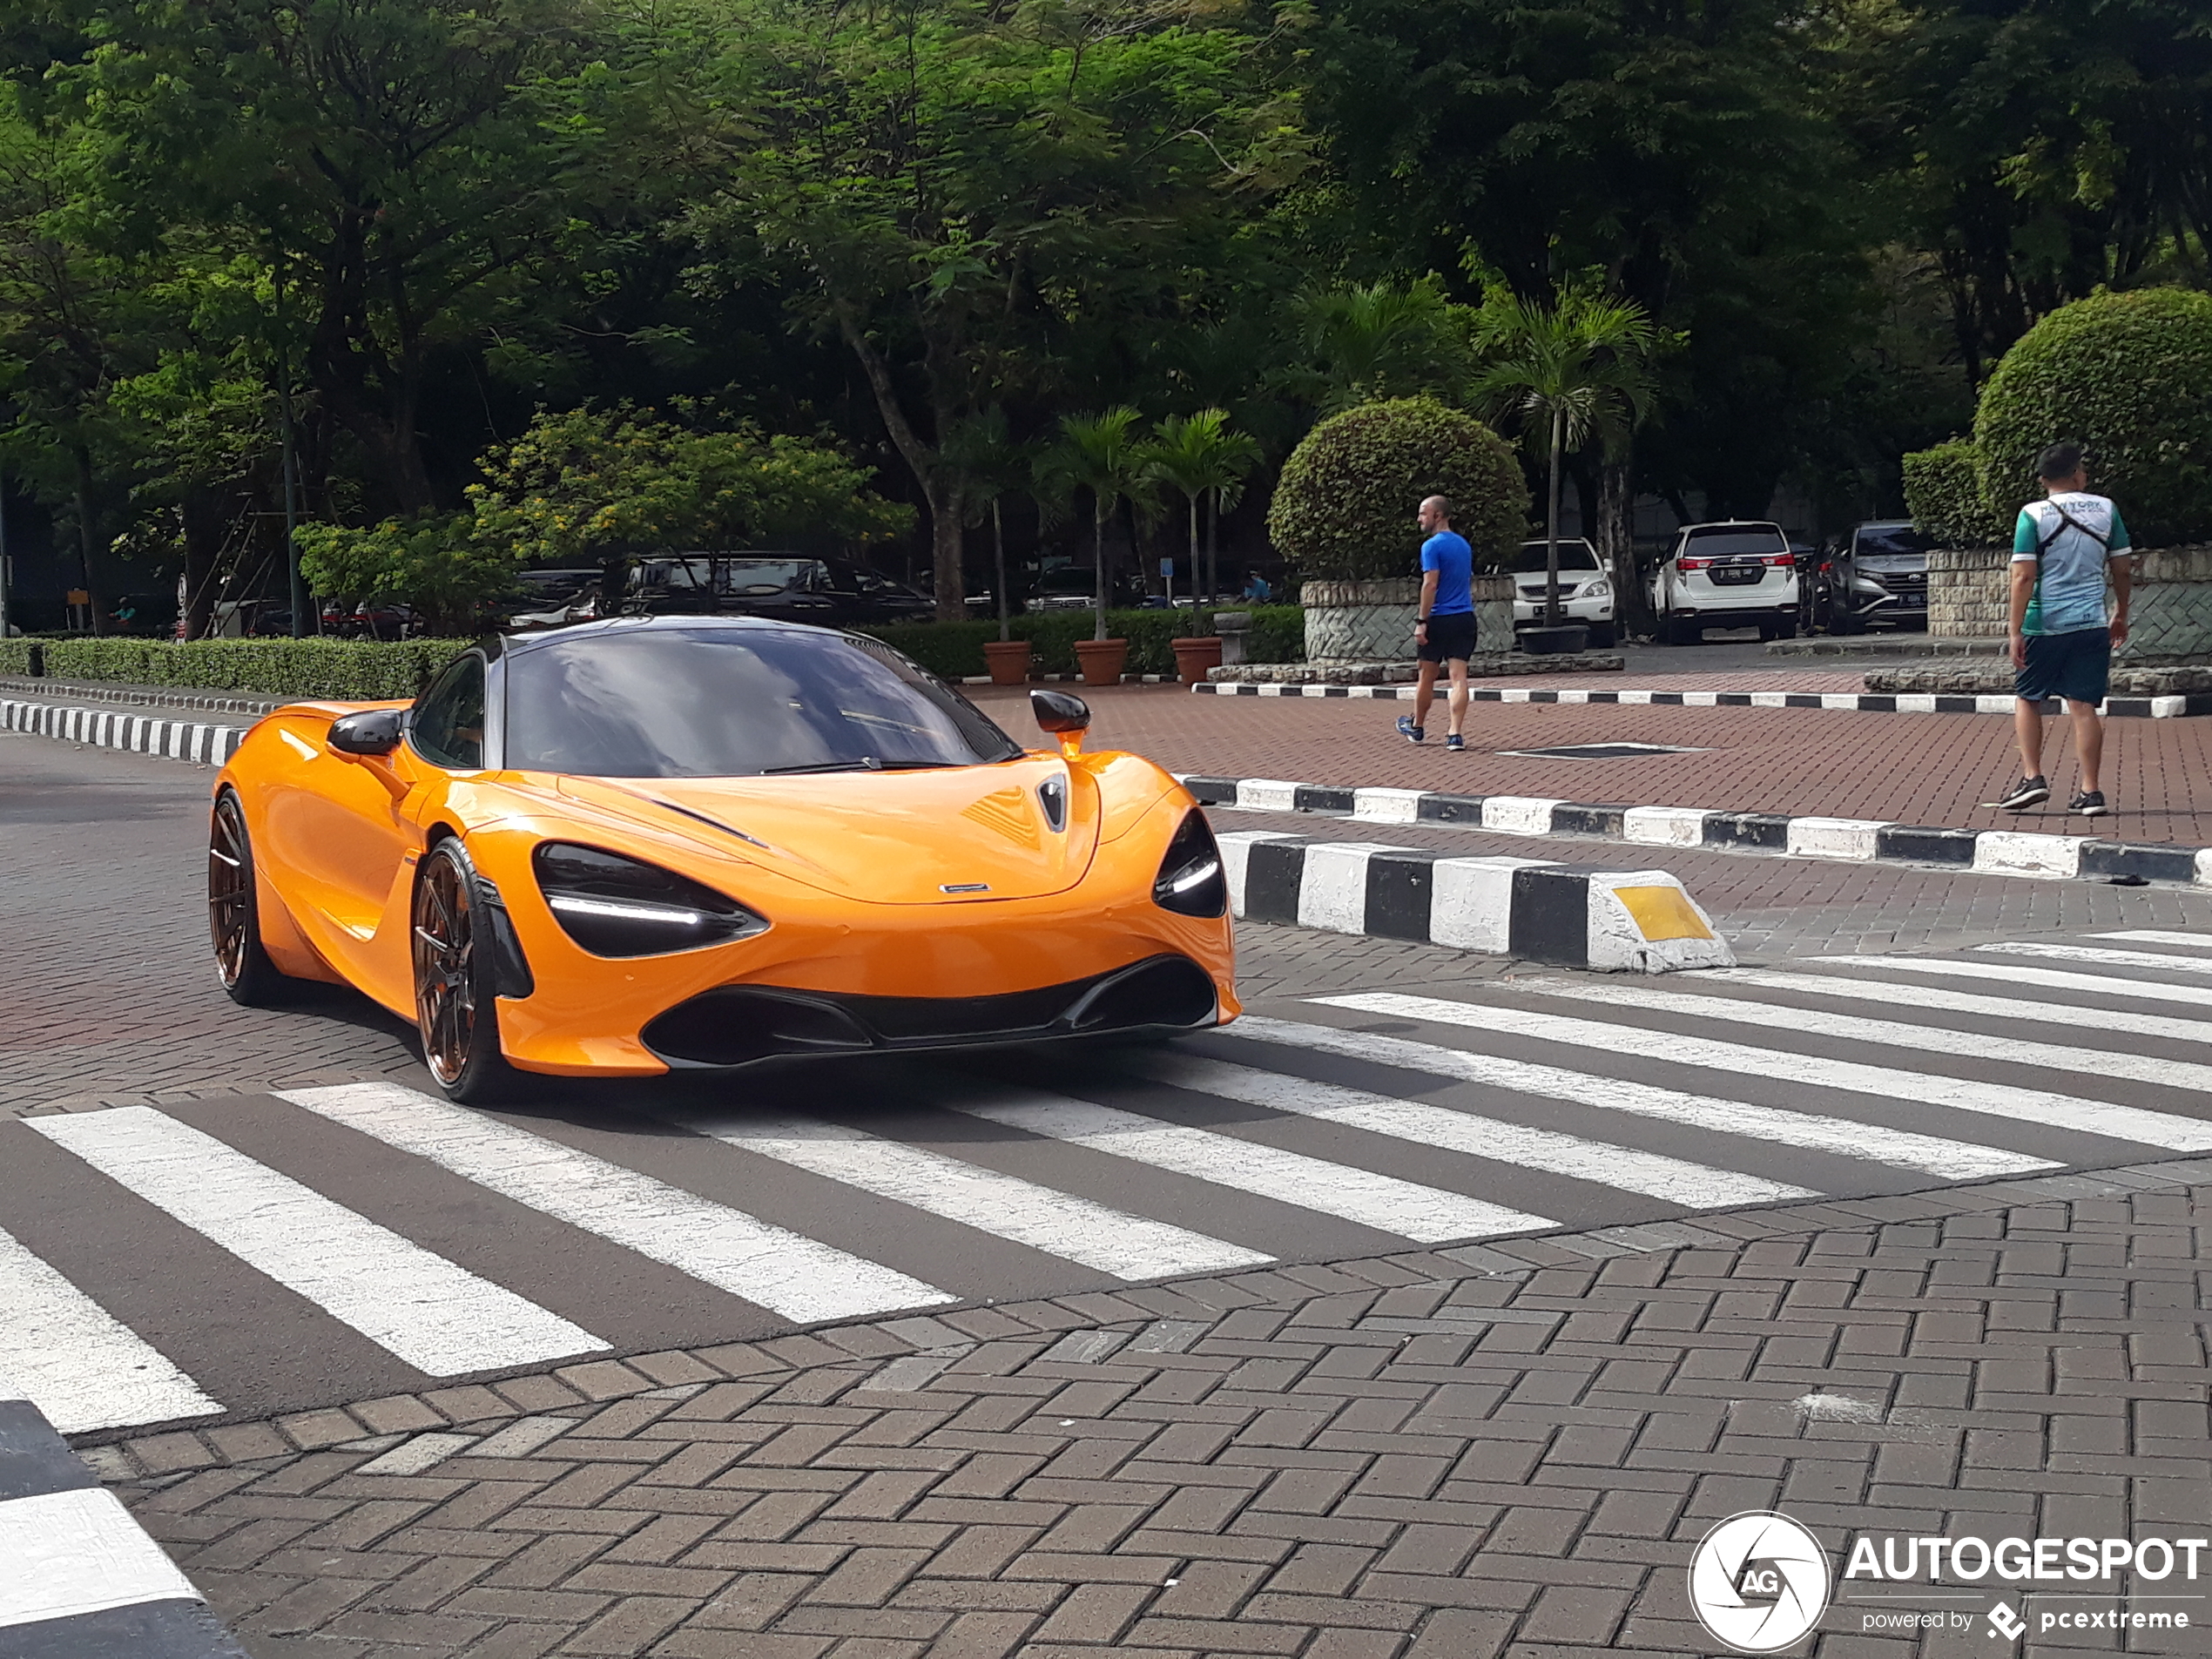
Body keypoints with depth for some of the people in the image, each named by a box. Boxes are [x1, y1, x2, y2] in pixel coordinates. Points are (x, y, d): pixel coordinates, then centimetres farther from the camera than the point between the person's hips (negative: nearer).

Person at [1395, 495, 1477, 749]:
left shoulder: (1432, 546, -11)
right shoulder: (1464, 544, 14)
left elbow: (1430, 585, -18)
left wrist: (1421, 621, -18)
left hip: (1439, 620, -6)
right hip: (1465, 618, 6)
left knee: (1426, 677, 11)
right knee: (1459, 677, -2)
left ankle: (1417, 727, 27)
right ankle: (1456, 733, -12)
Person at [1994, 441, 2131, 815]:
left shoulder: (2033, 515, -5)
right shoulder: (2106, 509, 4)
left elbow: (2024, 577, -10)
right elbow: (2121, 570, 9)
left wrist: (2016, 632, -7)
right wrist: (2120, 615, 23)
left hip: (2044, 625, -2)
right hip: (2092, 625, 2)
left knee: (2027, 698, 14)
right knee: (2084, 706, 3)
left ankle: (2032, 777, 4)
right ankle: (2090, 792, 1)